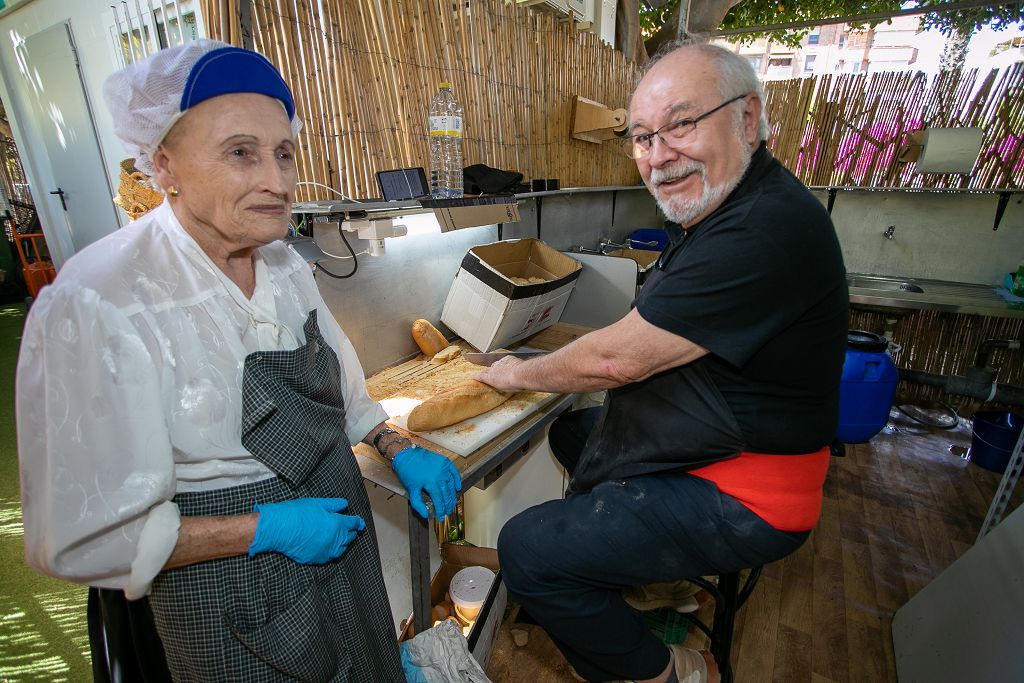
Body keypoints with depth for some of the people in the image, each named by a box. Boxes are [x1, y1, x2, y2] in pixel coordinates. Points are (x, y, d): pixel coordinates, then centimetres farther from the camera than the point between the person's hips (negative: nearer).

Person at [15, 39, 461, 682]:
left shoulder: (285, 265, -5)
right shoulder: (94, 307, -24)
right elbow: (80, 538, -19)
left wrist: (398, 449, -2)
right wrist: (267, 529, -22)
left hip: (336, 526, 6)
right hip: (232, 591, -5)